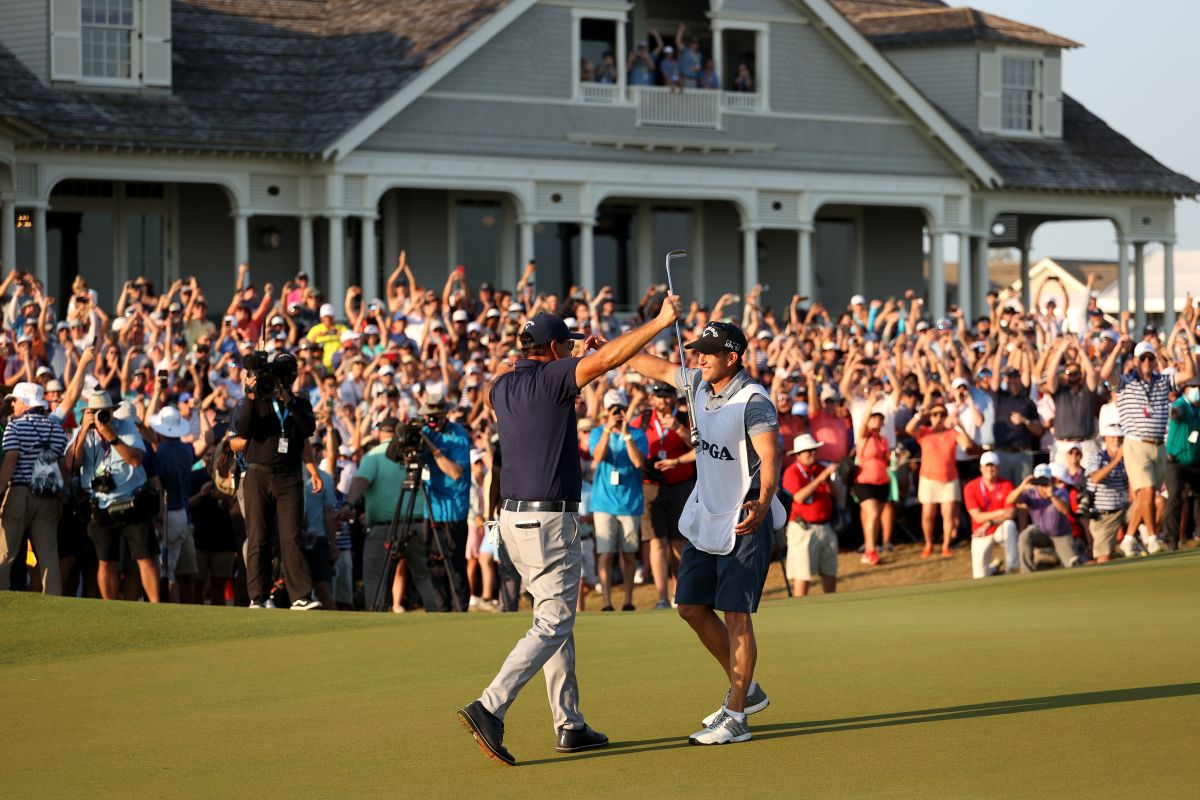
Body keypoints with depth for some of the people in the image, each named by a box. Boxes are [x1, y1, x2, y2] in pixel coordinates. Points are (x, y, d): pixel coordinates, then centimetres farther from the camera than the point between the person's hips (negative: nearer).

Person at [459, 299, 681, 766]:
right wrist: (660, 322, -14)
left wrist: (574, 357, 32)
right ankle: (490, 708, -21)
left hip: (513, 518, 9)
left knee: (556, 621, 16)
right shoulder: (550, 378, -12)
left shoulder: (502, 386, 11)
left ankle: (569, 725, 17)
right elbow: (609, 358, -21)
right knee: (552, 626, -8)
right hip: (550, 521, -9)